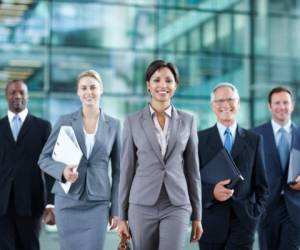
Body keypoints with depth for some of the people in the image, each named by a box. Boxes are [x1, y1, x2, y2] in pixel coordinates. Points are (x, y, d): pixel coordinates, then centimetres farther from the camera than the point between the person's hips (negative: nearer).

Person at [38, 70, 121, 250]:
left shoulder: (113, 125, 4)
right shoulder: (65, 121, 3)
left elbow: (118, 170, 7)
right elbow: (44, 158, 5)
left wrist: (116, 208, 3)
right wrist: (62, 170, -16)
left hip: (97, 202, 0)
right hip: (68, 200, 0)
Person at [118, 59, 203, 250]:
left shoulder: (187, 121, 6)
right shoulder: (133, 121, 4)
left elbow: (193, 169, 8)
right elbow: (127, 170, 5)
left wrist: (197, 215, 7)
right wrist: (122, 216, 3)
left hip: (177, 206, 0)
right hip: (142, 206, 0)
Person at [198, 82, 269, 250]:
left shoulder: (254, 140, 8)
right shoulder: (200, 139, 4)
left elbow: (261, 183, 10)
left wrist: (256, 211, -2)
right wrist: (211, 192, -16)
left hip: (243, 221, 0)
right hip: (211, 222, 0)